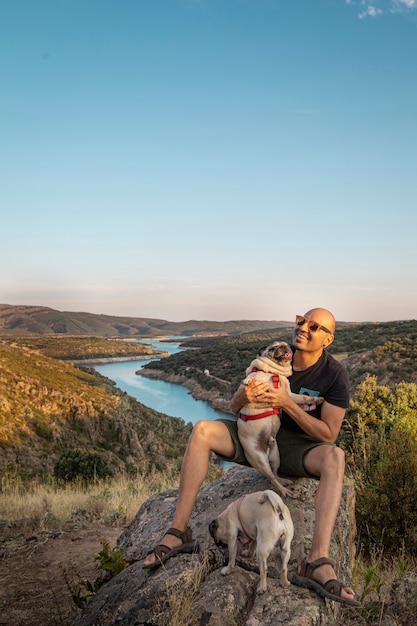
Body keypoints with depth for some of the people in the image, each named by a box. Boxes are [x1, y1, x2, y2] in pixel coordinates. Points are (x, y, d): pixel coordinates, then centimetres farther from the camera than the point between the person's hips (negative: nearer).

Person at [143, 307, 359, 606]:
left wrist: (287, 402, -25)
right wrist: (244, 396, -26)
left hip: (297, 447, -3)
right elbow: (234, 406, 1)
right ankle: (179, 531, -22)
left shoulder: (334, 374, -11)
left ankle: (318, 562, -44)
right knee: (202, 430, -22)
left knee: (335, 456, -35)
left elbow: (328, 434, -13)